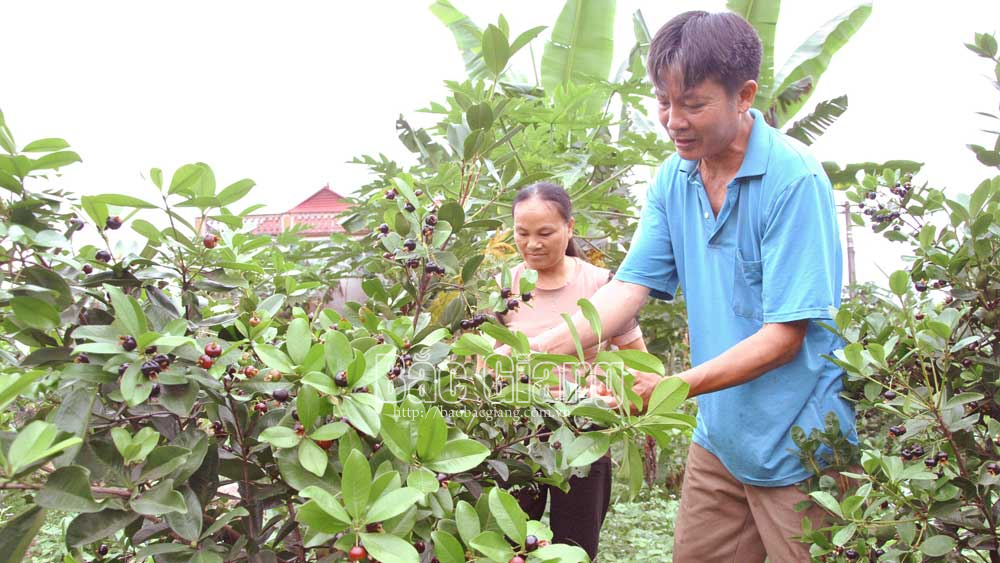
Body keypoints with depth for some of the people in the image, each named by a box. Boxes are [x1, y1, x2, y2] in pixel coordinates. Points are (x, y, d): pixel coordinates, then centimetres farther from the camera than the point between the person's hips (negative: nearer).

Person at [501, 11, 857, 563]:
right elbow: (629, 289, -3)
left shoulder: (794, 180, -20)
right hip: (718, 436, 6)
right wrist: (537, 347, -18)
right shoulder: (674, 178, 0)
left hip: (797, 448, -5)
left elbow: (783, 337, -21)